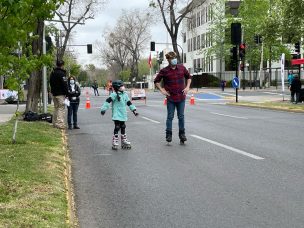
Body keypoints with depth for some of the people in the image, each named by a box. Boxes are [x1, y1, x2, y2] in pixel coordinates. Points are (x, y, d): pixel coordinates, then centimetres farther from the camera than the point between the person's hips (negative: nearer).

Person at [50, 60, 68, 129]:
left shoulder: (52, 73, 13)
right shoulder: (61, 73, -15)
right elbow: (64, 84, -17)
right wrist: (66, 93, -10)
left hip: (54, 93, 9)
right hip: (60, 94, -8)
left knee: (56, 107, 16)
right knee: (61, 108, -7)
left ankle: (55, 122, 21)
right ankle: (60, 123, -12)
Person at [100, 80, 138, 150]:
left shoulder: (125, 95, 7)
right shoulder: (114, 94, -14)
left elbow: (129, 103, 17)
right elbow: (108, 101, -16)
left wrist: (134, 110, 19)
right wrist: (103, 109, -20)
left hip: (123, 115, 7)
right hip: (116, 115, -7)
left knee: (123, 128, 15)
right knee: (117, 128, -8)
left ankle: (124, 141, 24)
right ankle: (114, 142, 0)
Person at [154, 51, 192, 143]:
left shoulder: (182, 68, 3)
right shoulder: (164, 71, -4)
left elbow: (189, 77, 19)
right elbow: (156, 81, 6)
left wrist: (187, 87, 7)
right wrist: (162, 90, -3)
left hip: (181, 97, 2)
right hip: (170, 98, -2)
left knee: (181, 117, 8)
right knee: (170, 117, 3)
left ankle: (182, 134, 18)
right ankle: (168, 134, 12)